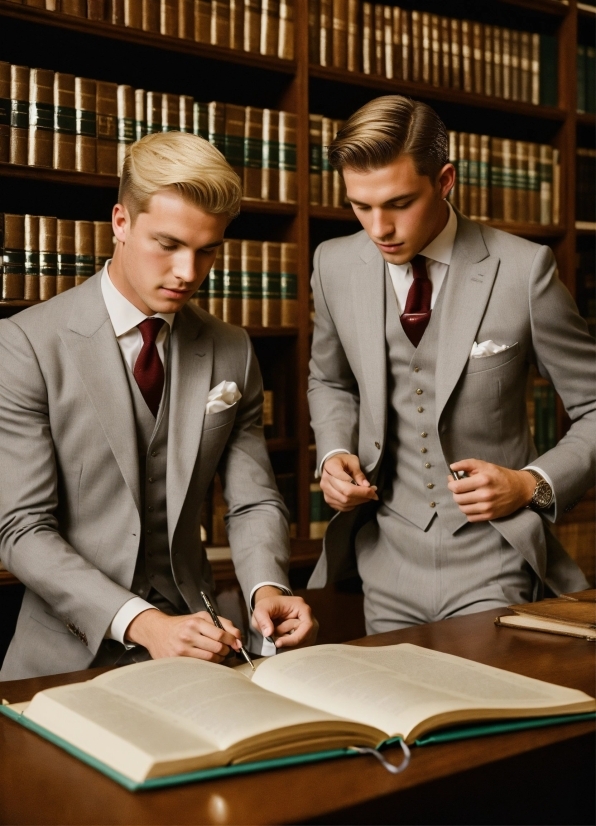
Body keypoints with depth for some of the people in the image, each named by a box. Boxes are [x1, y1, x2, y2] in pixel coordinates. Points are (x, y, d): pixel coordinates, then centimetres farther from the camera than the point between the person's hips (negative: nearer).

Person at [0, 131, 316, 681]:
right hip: (70, 654, -3)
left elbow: (254, 502, 7)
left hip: (192, 640, 3)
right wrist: (142, 623, -23)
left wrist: (267, 588, -14)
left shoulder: (232, 353, 6)